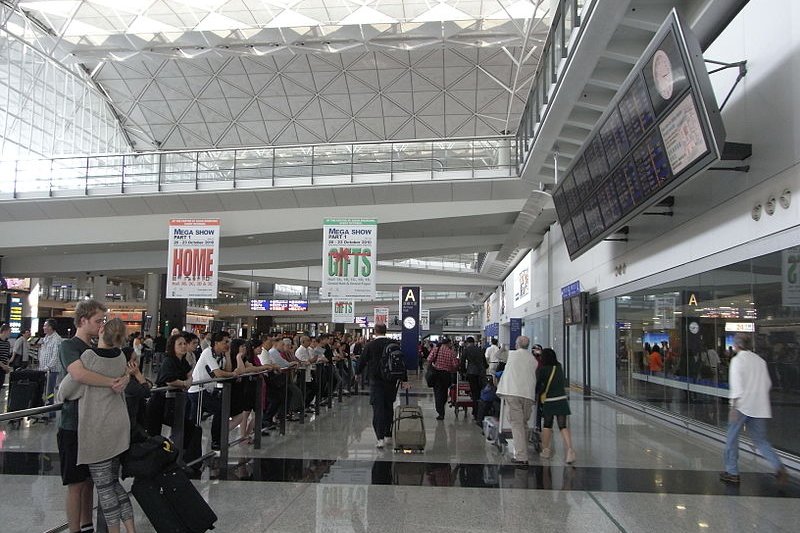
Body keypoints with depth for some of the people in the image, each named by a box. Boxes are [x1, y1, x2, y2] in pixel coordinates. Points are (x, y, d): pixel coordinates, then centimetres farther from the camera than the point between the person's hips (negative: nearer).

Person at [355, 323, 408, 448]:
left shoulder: (369, 345, -7)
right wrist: (404, 379, 8)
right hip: (391, 381, 3)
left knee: (378, 409, -3)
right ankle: (388, 435, 23)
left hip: (376, 381, -3)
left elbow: (362, 361, 1)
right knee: (388, 407, 16)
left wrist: (357, 372, 21)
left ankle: (380, 438, -11)